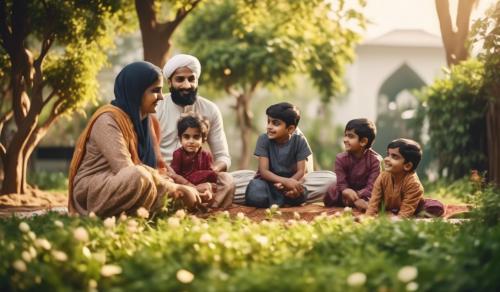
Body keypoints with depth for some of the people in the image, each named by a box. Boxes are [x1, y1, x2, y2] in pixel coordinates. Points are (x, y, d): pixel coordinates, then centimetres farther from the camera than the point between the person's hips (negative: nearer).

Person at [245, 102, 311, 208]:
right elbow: (263, 171, -17)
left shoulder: (299, 141, -9)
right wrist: (285, 181, -35)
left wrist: (286, 184, -30)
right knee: (255, 195, -36)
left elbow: (301, 171, -10)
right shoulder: (264, 139, -11)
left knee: (299, 194, -34)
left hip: (291, 179, 1)